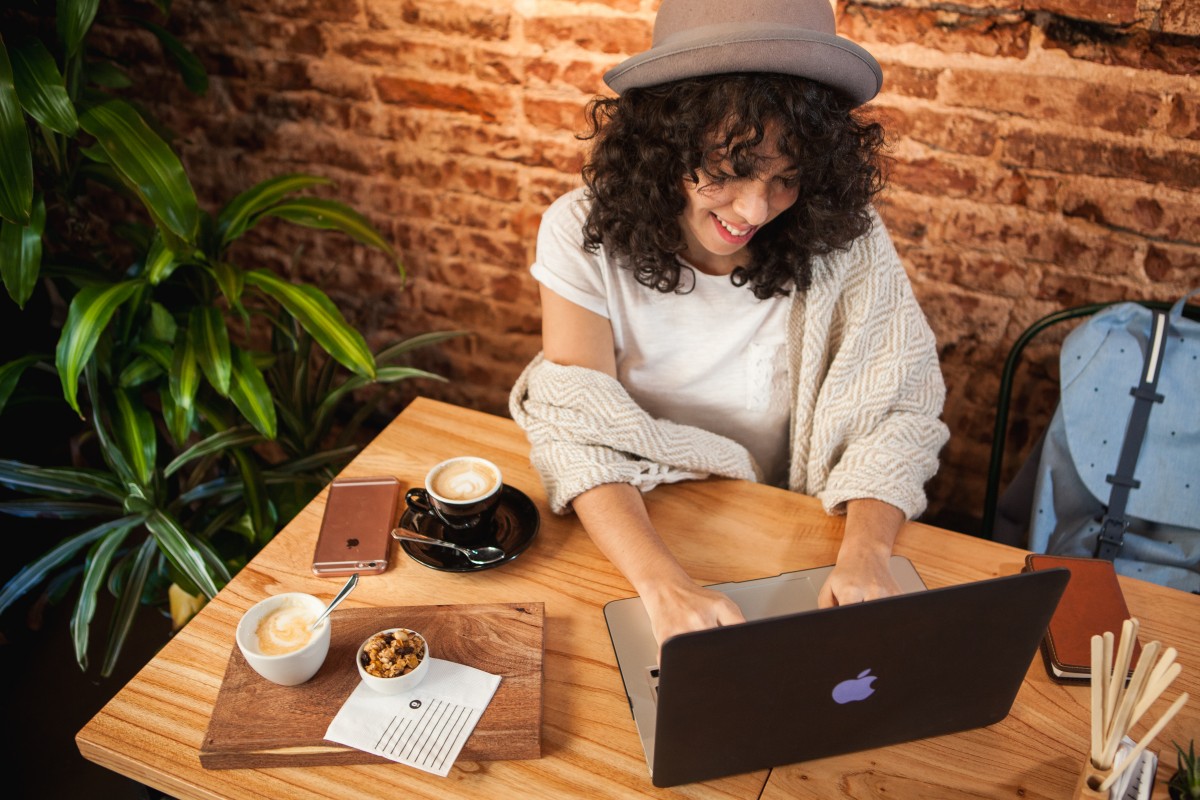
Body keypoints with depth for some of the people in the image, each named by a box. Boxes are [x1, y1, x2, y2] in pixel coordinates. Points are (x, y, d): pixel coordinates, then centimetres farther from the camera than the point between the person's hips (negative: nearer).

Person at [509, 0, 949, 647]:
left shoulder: (846, 240, -14)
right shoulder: (584, 234, -14)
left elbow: (895, 411, -10)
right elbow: (575, 429, -18)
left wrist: (864, 554, -30)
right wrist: (663, 585, -34)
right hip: (629, 537, -1)